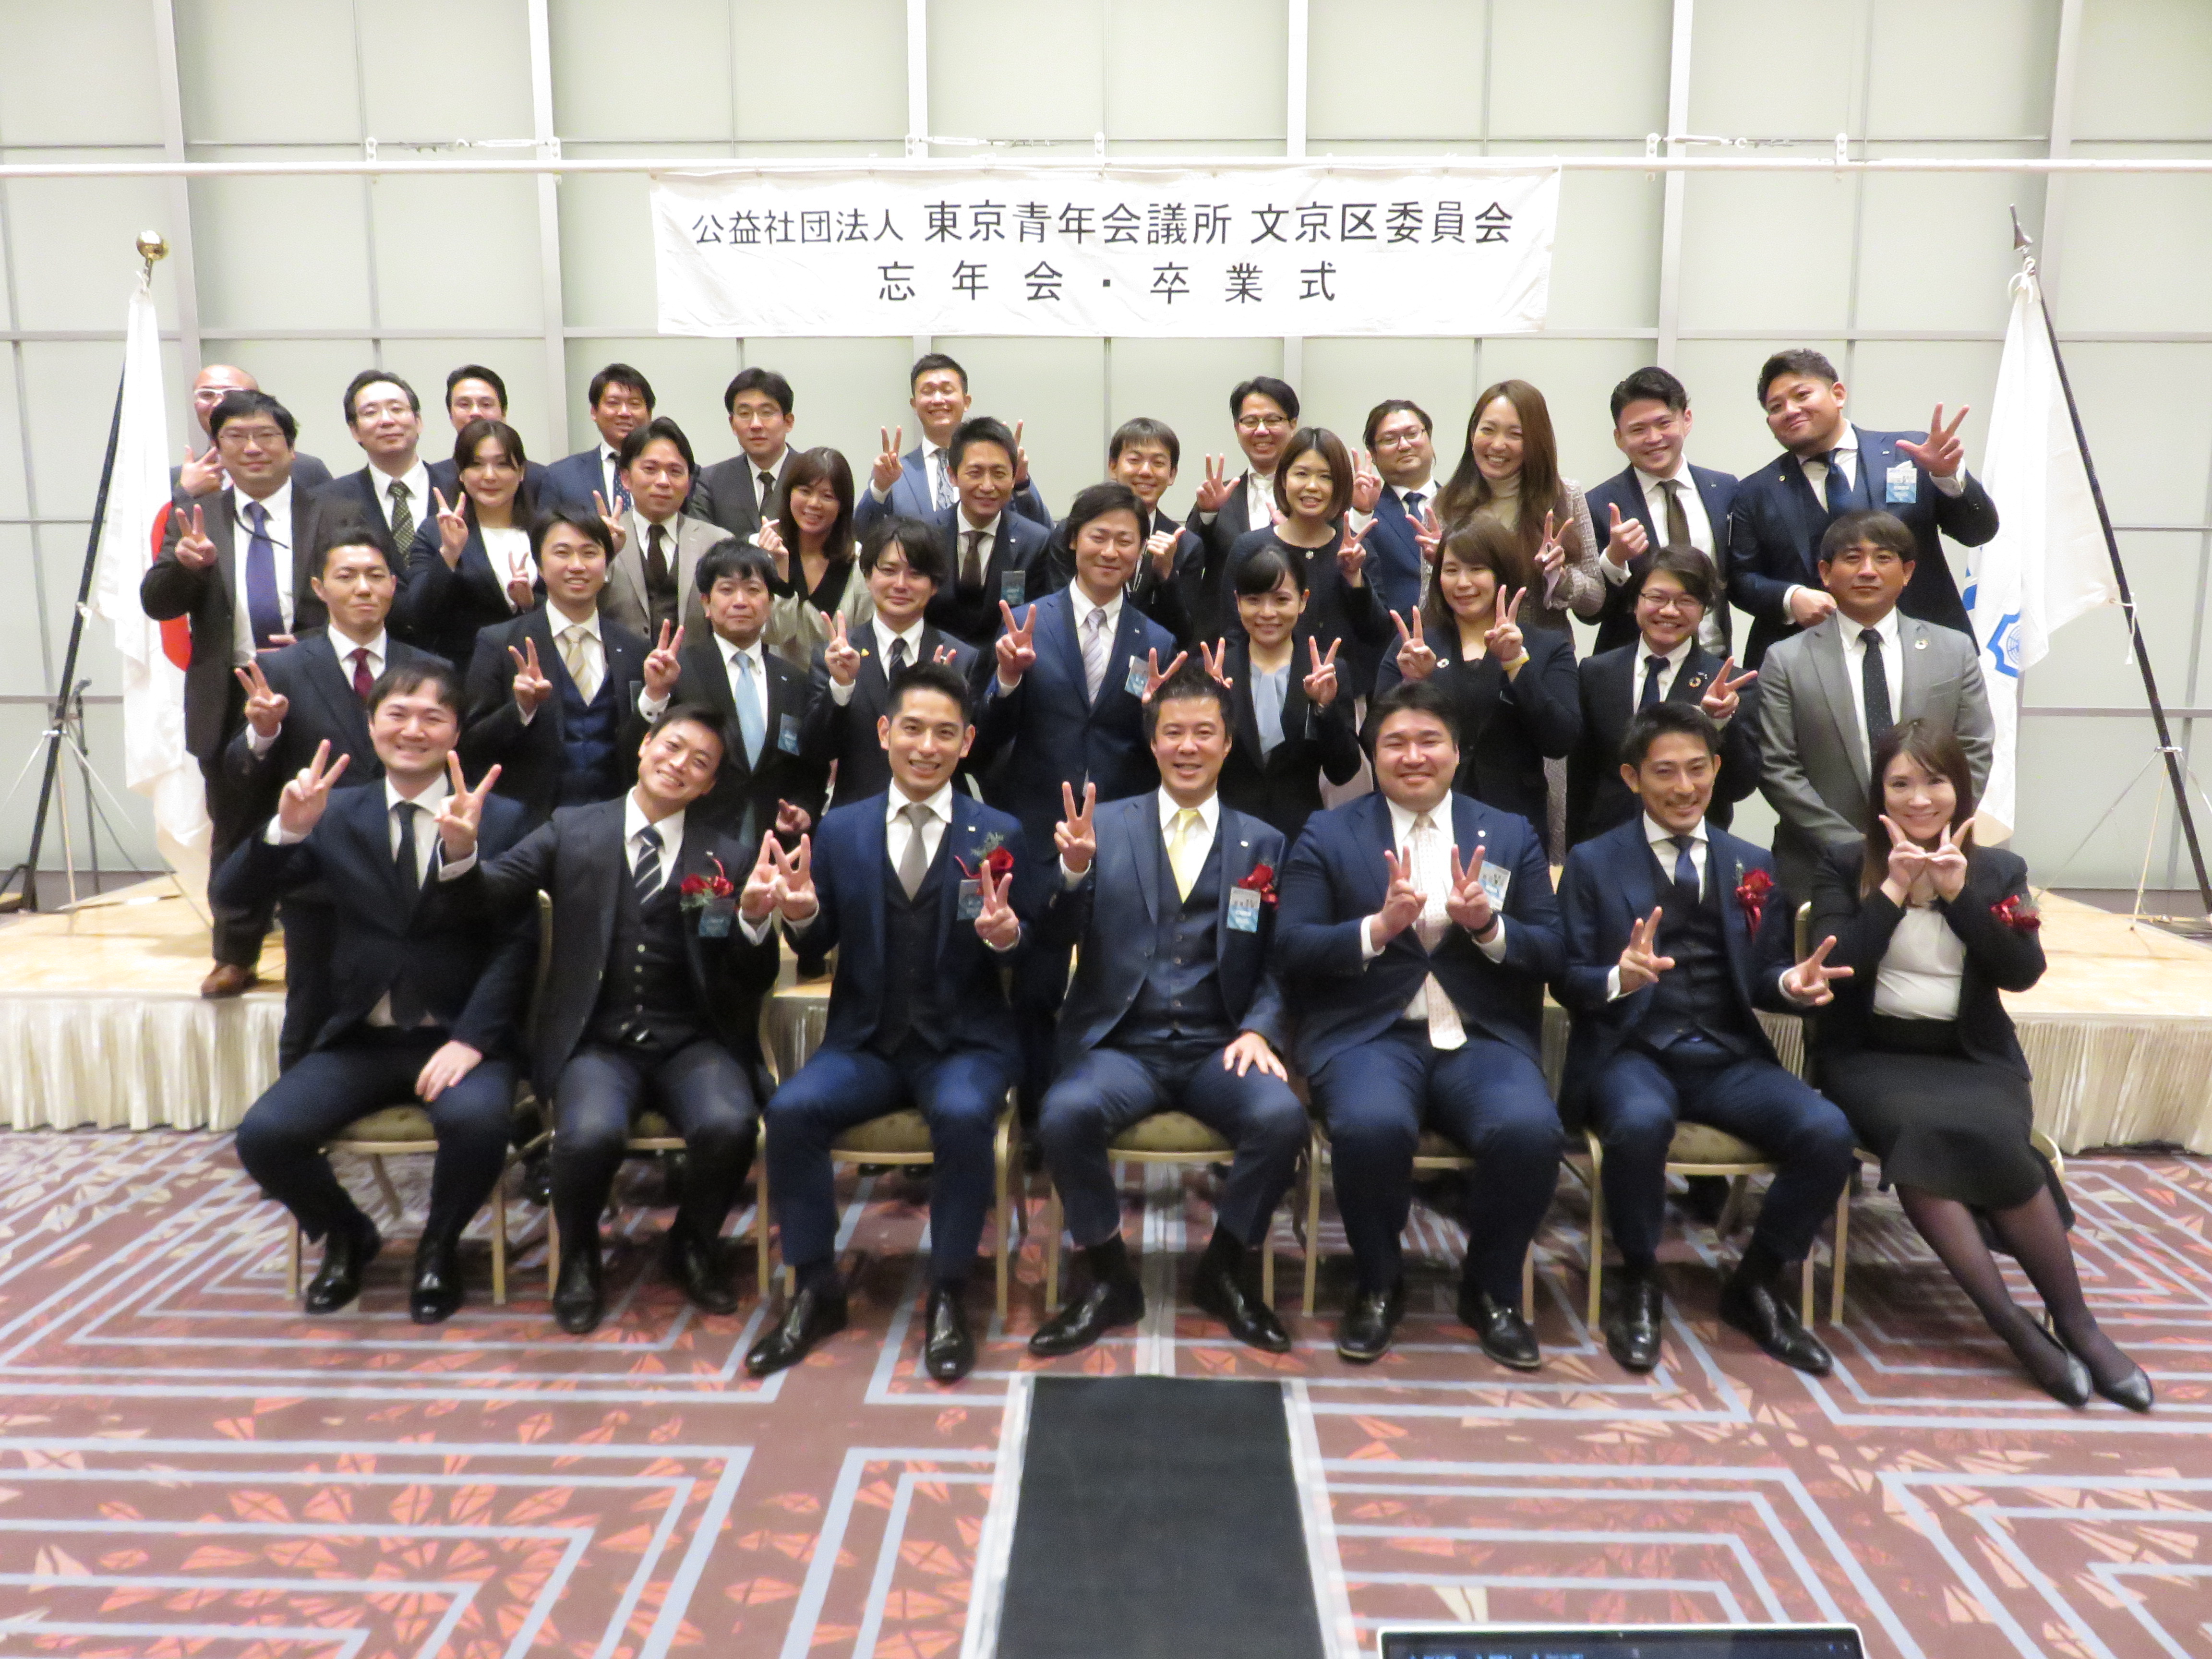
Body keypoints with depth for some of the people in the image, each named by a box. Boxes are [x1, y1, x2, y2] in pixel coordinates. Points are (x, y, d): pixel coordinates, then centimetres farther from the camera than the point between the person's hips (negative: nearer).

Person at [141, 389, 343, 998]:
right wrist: (184, 563, -21)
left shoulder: (329, 516, 0)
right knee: (234, 833, 11)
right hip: (228, 703, 2)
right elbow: (157, 604, 0)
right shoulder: (195, 519, 6)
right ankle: (236, 956, 22)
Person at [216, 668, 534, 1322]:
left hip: (459, 1037, -3)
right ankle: (346, 1237, 14)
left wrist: (471, 1039, -18)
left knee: (477, 1120, -32)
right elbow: (234, 893, 1)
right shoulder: (335, 815, 8)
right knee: (263, 1135, -18)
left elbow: (515, 943, -6)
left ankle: (439, 1247, 1)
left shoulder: (501, 820, 0)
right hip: (358, 1039, 3)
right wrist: (286, 828, -19)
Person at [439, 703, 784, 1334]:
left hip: (690, 1042, 1)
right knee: (591, 1133, -30)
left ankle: (692, 1246, 7)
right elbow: (492, 893, -1)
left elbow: (754, 984, 3)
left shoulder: (729, 857, 6)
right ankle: (578, 1258, 6)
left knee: (729, 1126, -28)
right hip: (596, 1040, 0)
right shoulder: (573, 829, 8)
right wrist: (463, 851, -21)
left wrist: (754, 916, -17)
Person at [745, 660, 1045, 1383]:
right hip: (865, 1044, 2)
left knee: (964, 1115, -33)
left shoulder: (1001, 835, -1)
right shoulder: (840, 829, 5)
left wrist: (1008, 935, -25)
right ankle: (815, 1291, -4)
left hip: (966, 1044, -2)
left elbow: (1034, 957, -1)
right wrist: (803, 916, -17)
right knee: (791, 1109, -24)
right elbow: (818, 946, 6)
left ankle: (947, 1297, -11)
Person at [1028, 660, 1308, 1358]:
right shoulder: (1104, 825, 7)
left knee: (1282, 1117, -28)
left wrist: (1260, 1029, -11)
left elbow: (1278, 962, 8)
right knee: (1065, 1113, -31)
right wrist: (1075, 872, -18)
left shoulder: (1263, 844, 11)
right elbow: (1059, 940, 2)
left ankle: (1226, 1270, 2)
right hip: (1120, 1046, 0)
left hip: (1218, 1050, 1)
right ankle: (1109, 1280, -4)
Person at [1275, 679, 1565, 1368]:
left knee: (1531, 1129, -29)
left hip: (1483, 1036, 2)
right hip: (1369, 1034, -2)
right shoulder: (1327, 833, 8)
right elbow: (1291, 951, -1)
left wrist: (1488, 926, -13)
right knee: (1372, 1125, -34)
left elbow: (1551, 955, 8)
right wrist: (1378, 928, -17)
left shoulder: (1511, 835, 14)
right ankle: (1378, 1286, -2)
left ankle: (1493, 1289, 2)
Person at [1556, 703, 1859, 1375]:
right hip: (1629, 1052, -3)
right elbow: (1567, 979, -1)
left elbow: (1762, 975, 12)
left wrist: (1791, 984, -12)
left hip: (1728, 1056, 4)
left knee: (1828, 1134, -23)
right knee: (1641, 1121, -37)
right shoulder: (1592, 863, 5)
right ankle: (1639, 1284, -8)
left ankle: (1755, 1284, 3)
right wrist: (1619, 978, -23)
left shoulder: (1754, 866, 15)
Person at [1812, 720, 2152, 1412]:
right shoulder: (1845, 864, 2)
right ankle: (2015, 1323, -24)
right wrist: (1894, 889, -16)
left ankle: (2074, 1320, -14)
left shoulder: (1999, 869, 8)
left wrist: (1959, 890, -15)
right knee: (1919, 1132, -33)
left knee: (1987, 1137, -30)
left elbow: (2022, 972, -6)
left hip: (1974, 1057, 2)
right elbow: (1834, 969, -10)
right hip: (1871, 1054, -1)